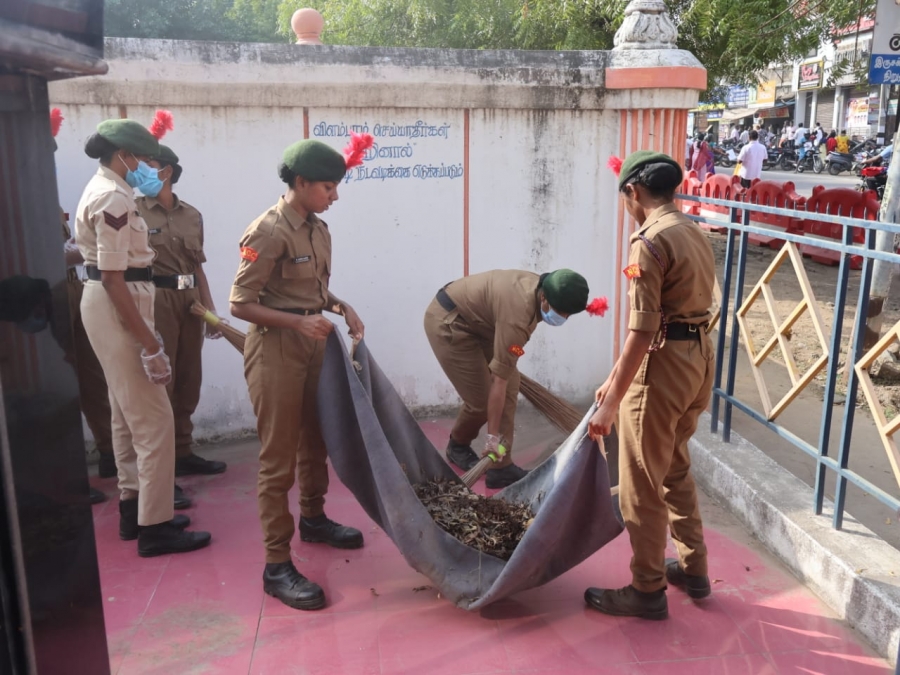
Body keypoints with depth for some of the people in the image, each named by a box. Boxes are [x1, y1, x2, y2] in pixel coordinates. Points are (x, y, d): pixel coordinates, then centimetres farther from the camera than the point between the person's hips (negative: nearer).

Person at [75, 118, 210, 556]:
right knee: (153, 421, -5)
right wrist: (150, 344, -24)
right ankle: (154, 527, 3)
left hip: (111, 306, 11)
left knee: (128, 416, 17)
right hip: (117, 310, -11)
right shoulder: (113, 198, -19)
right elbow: (113, 278, -24)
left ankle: (133, 508, 29)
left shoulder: (104, 190, 14)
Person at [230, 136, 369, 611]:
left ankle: (313, 519, 44)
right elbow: (240, 304, -18)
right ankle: (277, 566, 7)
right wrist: (298, 322, -26)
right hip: (276, 349, -8)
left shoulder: (318, 229, 7)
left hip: (313, 345, 8)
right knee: (278, 459, -2)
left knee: (315, 441, 22)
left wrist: (342, 308, 0)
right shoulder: (268, 231, -17)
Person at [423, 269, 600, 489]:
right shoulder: (518, 314, -34)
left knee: (511, 385, 1)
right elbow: (499, 380, -31)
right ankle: (457, 446, 19)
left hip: (473, 321, 10)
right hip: (447, 324, -9)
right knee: (481, 399, -10)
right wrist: (493, 435, -25)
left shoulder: (538, 287, -7)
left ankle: (501, 467, 8)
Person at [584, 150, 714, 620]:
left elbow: (643, 330, -21)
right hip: (698, 356, 10)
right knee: (675, 468, 24)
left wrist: (612, 402, -17)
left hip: (664, 363, -10)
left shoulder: (651, 239, -17)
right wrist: (615, 375, 17)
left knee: (642, 485, 4)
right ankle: (692, 568, 36)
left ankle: (647, 591, 18)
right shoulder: (694, 232, 12)